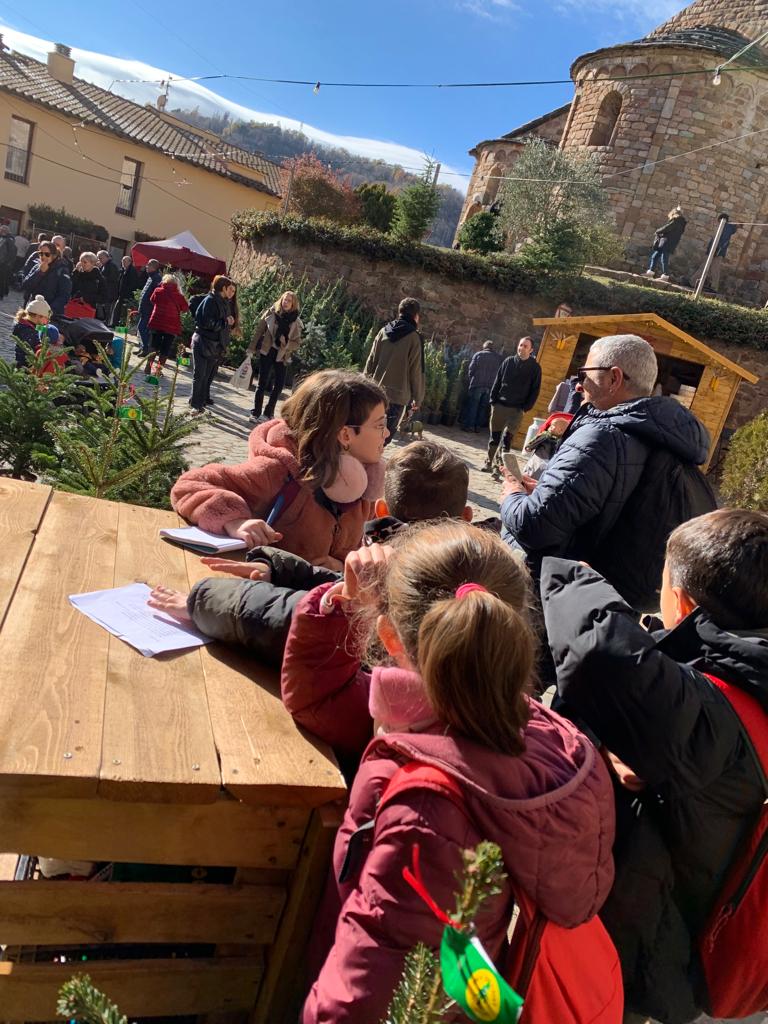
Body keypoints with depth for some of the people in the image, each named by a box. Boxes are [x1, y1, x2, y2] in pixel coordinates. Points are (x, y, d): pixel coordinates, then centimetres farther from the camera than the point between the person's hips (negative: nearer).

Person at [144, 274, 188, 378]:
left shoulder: (158, 291, -4)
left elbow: (152, 300, 12)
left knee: (154, 346, 16)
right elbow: (185, 308, -1)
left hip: (157, 323, 2)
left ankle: (148, 367, 10)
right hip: (172, 326, -2)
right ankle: (159, 369, 6)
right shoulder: (179, 296, -8)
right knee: (165, 349, 8)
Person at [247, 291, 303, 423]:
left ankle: (269, 413, 19)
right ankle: (256, 413, 7)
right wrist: (252, 349, -3)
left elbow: (297, 342, 4)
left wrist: (286, 343, -16)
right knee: (263, 383, -1)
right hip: (267, 352, -3)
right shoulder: (271, 313, -2)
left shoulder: (295, 322, 3)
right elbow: (258, 331, 0)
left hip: (282, 356, 3)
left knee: (279, 385, 4)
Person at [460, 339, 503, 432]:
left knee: (473, 405, 4)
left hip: (477, 384, -2)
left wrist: (469, 381, 6)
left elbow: (471, 369, -4)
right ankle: (478, 426, 13)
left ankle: (470, 426, 3)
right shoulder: (499, 358, 5)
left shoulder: (478, 355, -1)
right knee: (483, 407, 10)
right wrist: (493, 382, 9)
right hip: (490, 386, 2)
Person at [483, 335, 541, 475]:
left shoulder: (535, 367, 0)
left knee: (507, 438, -3)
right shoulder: (508, 361, 6)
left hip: (517, 409, -2)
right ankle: (489, 463, 13)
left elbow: (535, 390, 0)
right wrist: (493, 400, 0)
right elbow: (497, 382, 7)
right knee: (494, 436, 6)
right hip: (499, 405, 2)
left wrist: (526, 407, -7)